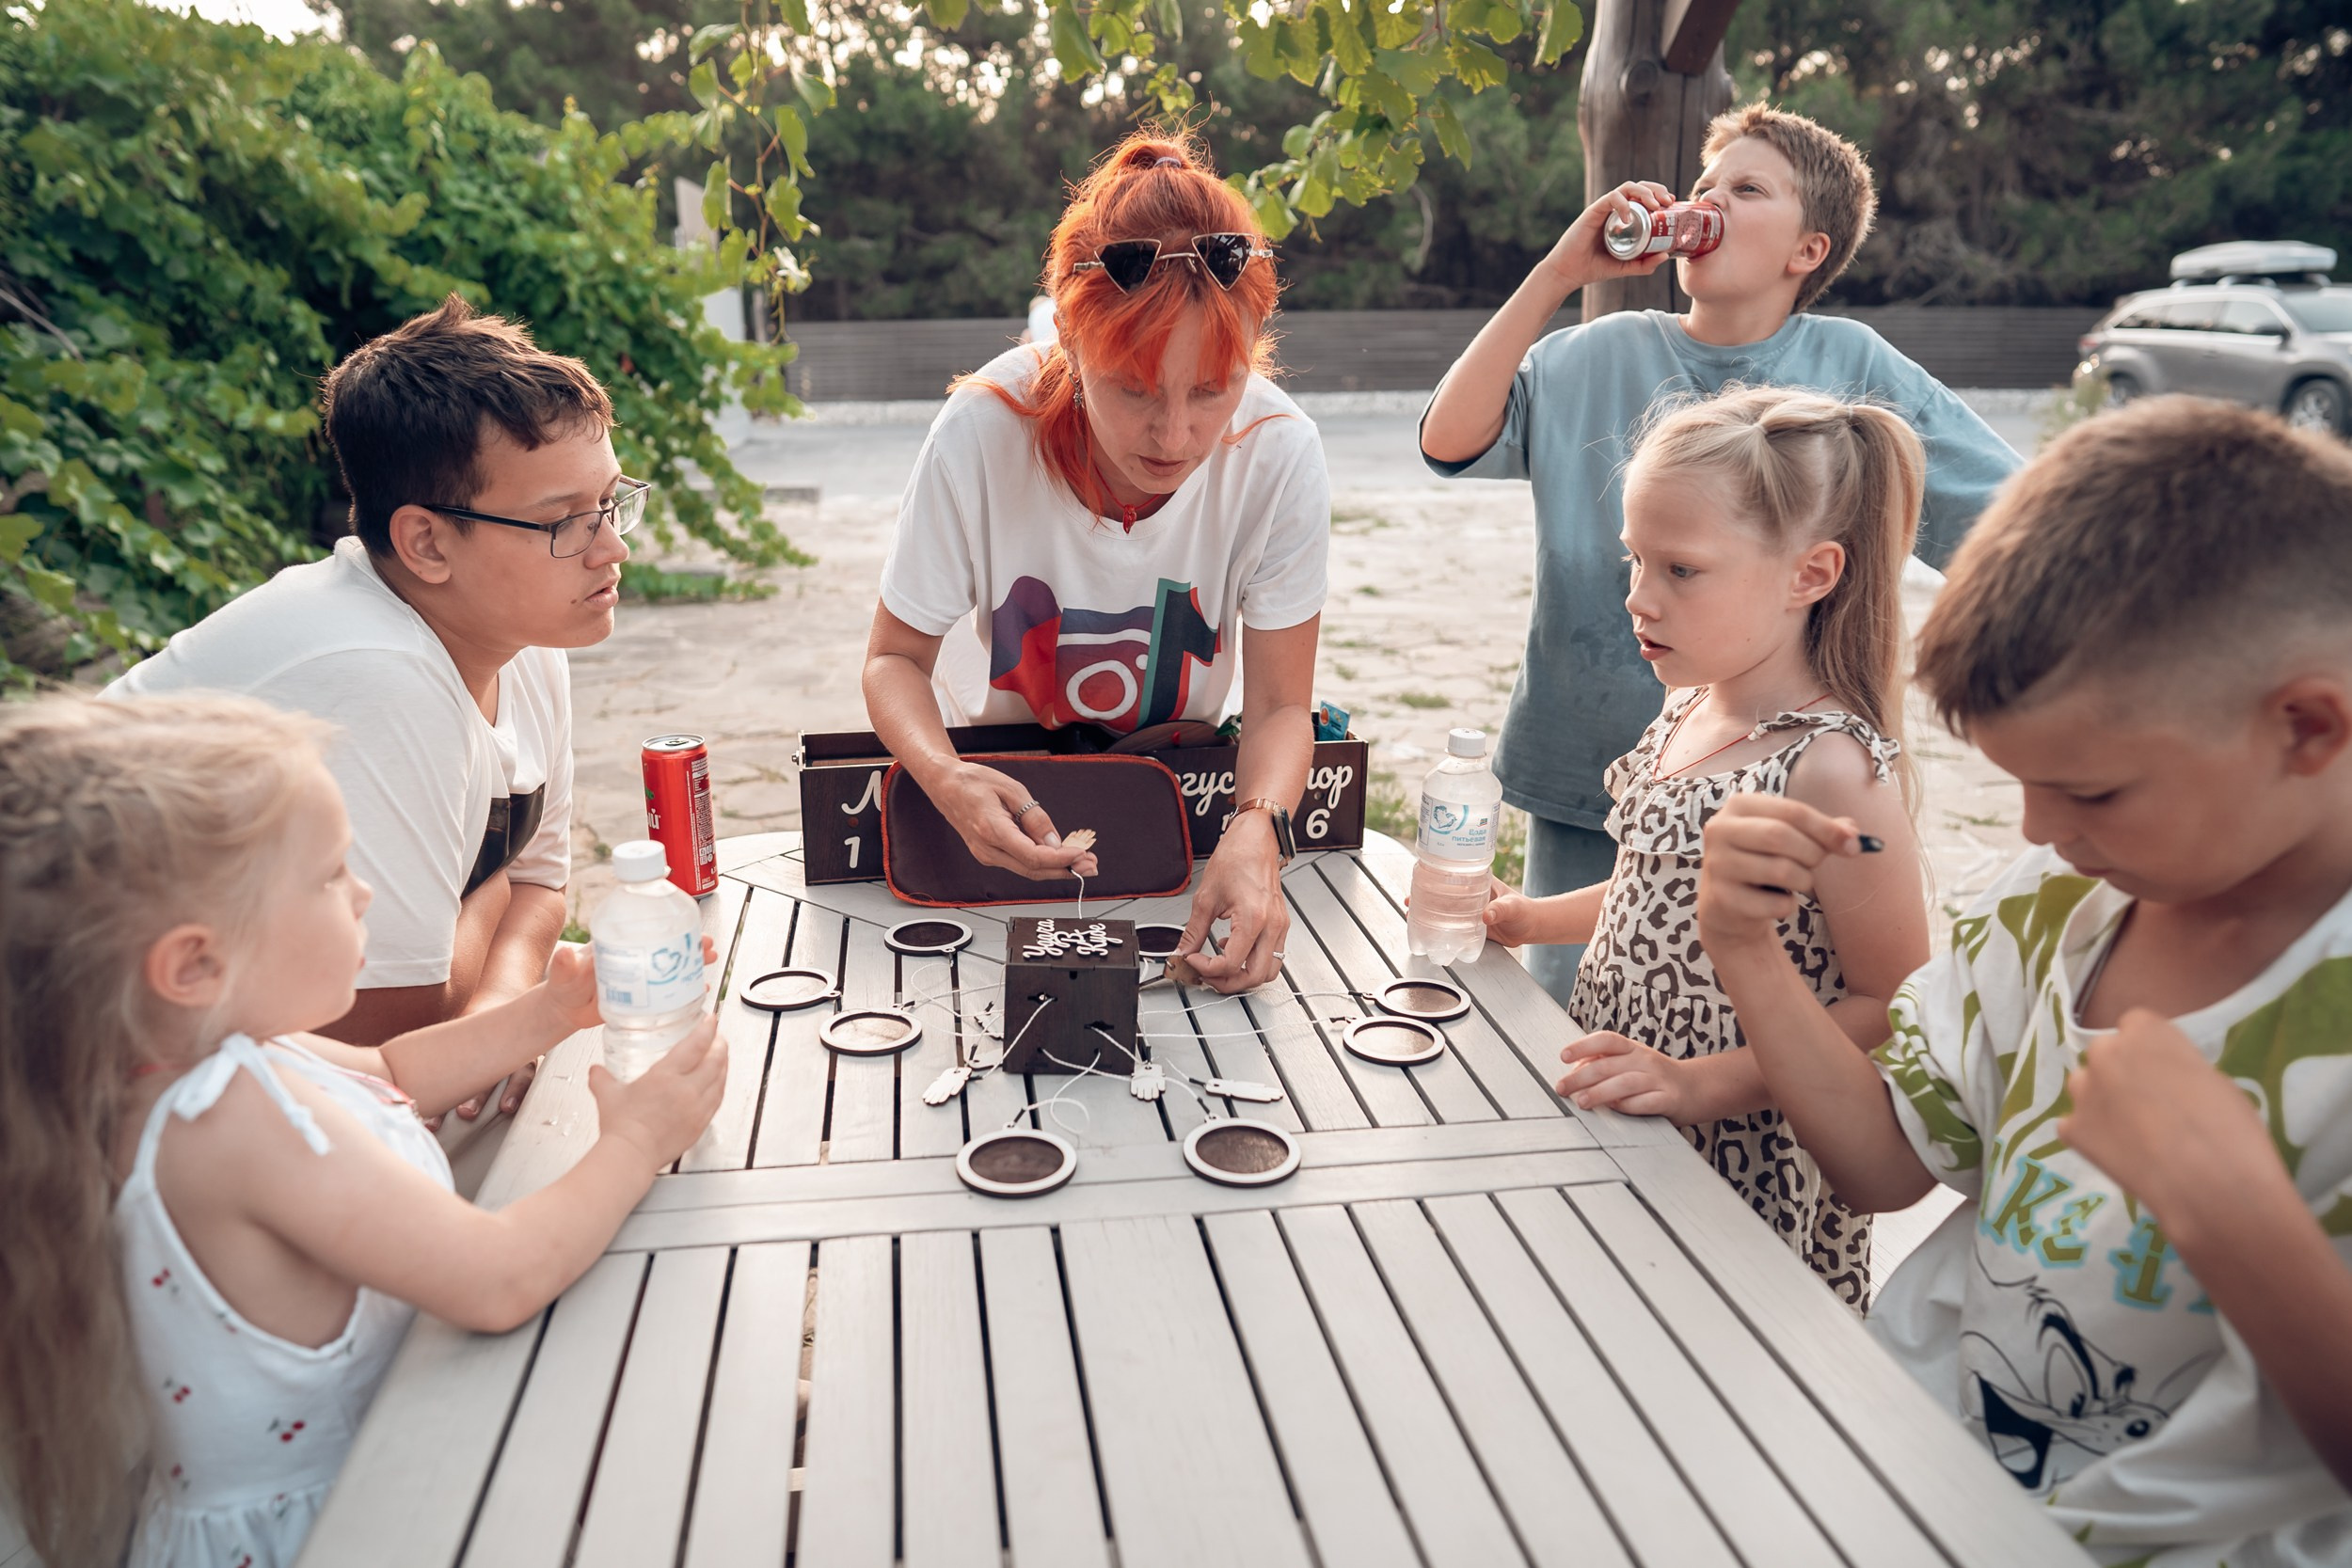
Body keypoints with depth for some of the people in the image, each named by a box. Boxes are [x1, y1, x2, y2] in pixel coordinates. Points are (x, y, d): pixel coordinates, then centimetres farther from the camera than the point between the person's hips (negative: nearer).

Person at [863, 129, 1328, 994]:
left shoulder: (1279, 455, -25)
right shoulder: (982, 435, -29)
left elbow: (1280, 703, -17)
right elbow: (896, 660, -16)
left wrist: (1256, 831, -39)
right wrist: (946, 780, -38)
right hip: (996, 791, -1)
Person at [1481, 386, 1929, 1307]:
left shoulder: (1832, 768, -21)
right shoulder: (1685, 716, 4)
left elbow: (1891, 1010, -19)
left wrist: (1705, 1083, -26)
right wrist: (1535, 919, 11)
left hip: (1745, 1182, -7)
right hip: (1620, 1132, 7)